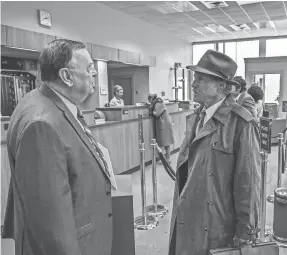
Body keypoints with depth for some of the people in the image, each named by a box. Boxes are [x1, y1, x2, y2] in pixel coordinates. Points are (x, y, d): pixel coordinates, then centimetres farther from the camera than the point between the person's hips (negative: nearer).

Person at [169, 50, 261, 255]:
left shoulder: (241, 124, -17)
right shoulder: (195, 118, 5)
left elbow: (248, 182, -14)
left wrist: (245, 233, -9)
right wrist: (179, 211, 11)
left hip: (217, 229, -6)